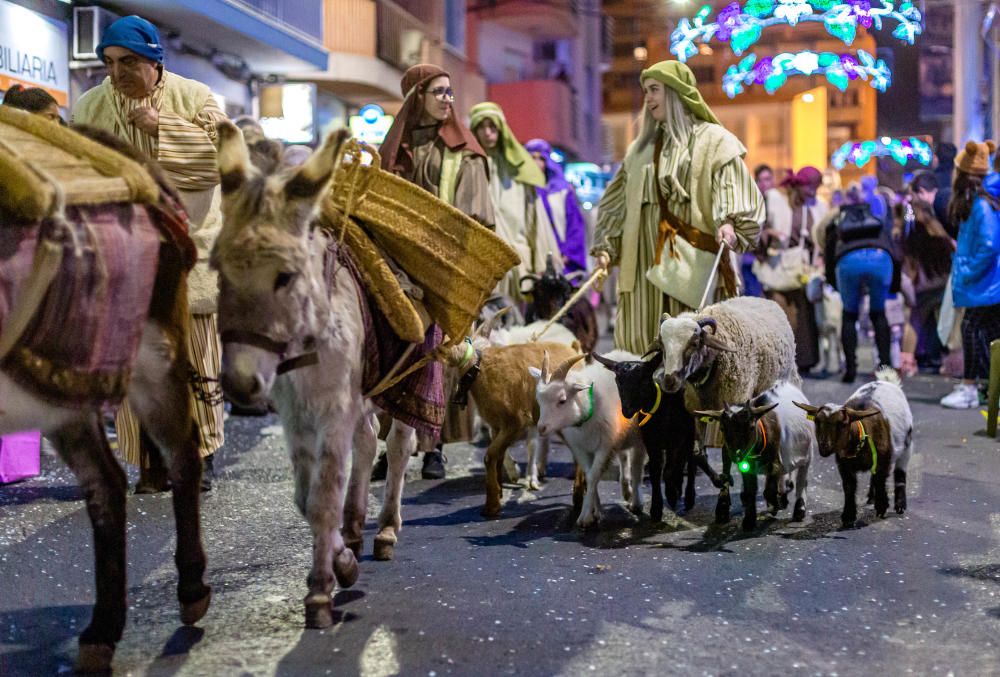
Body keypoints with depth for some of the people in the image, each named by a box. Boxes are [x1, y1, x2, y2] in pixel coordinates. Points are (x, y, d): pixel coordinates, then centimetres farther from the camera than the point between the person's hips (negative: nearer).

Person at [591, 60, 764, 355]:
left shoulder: (713, 140, 4)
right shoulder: (641, 148, 20)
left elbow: (733, 193, -8)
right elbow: (618, 204, 22)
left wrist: (729, 225, -26)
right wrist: (606, 247, 12)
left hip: (692, 261, -5)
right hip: (645, 261, 5)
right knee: (641, 341, 0)